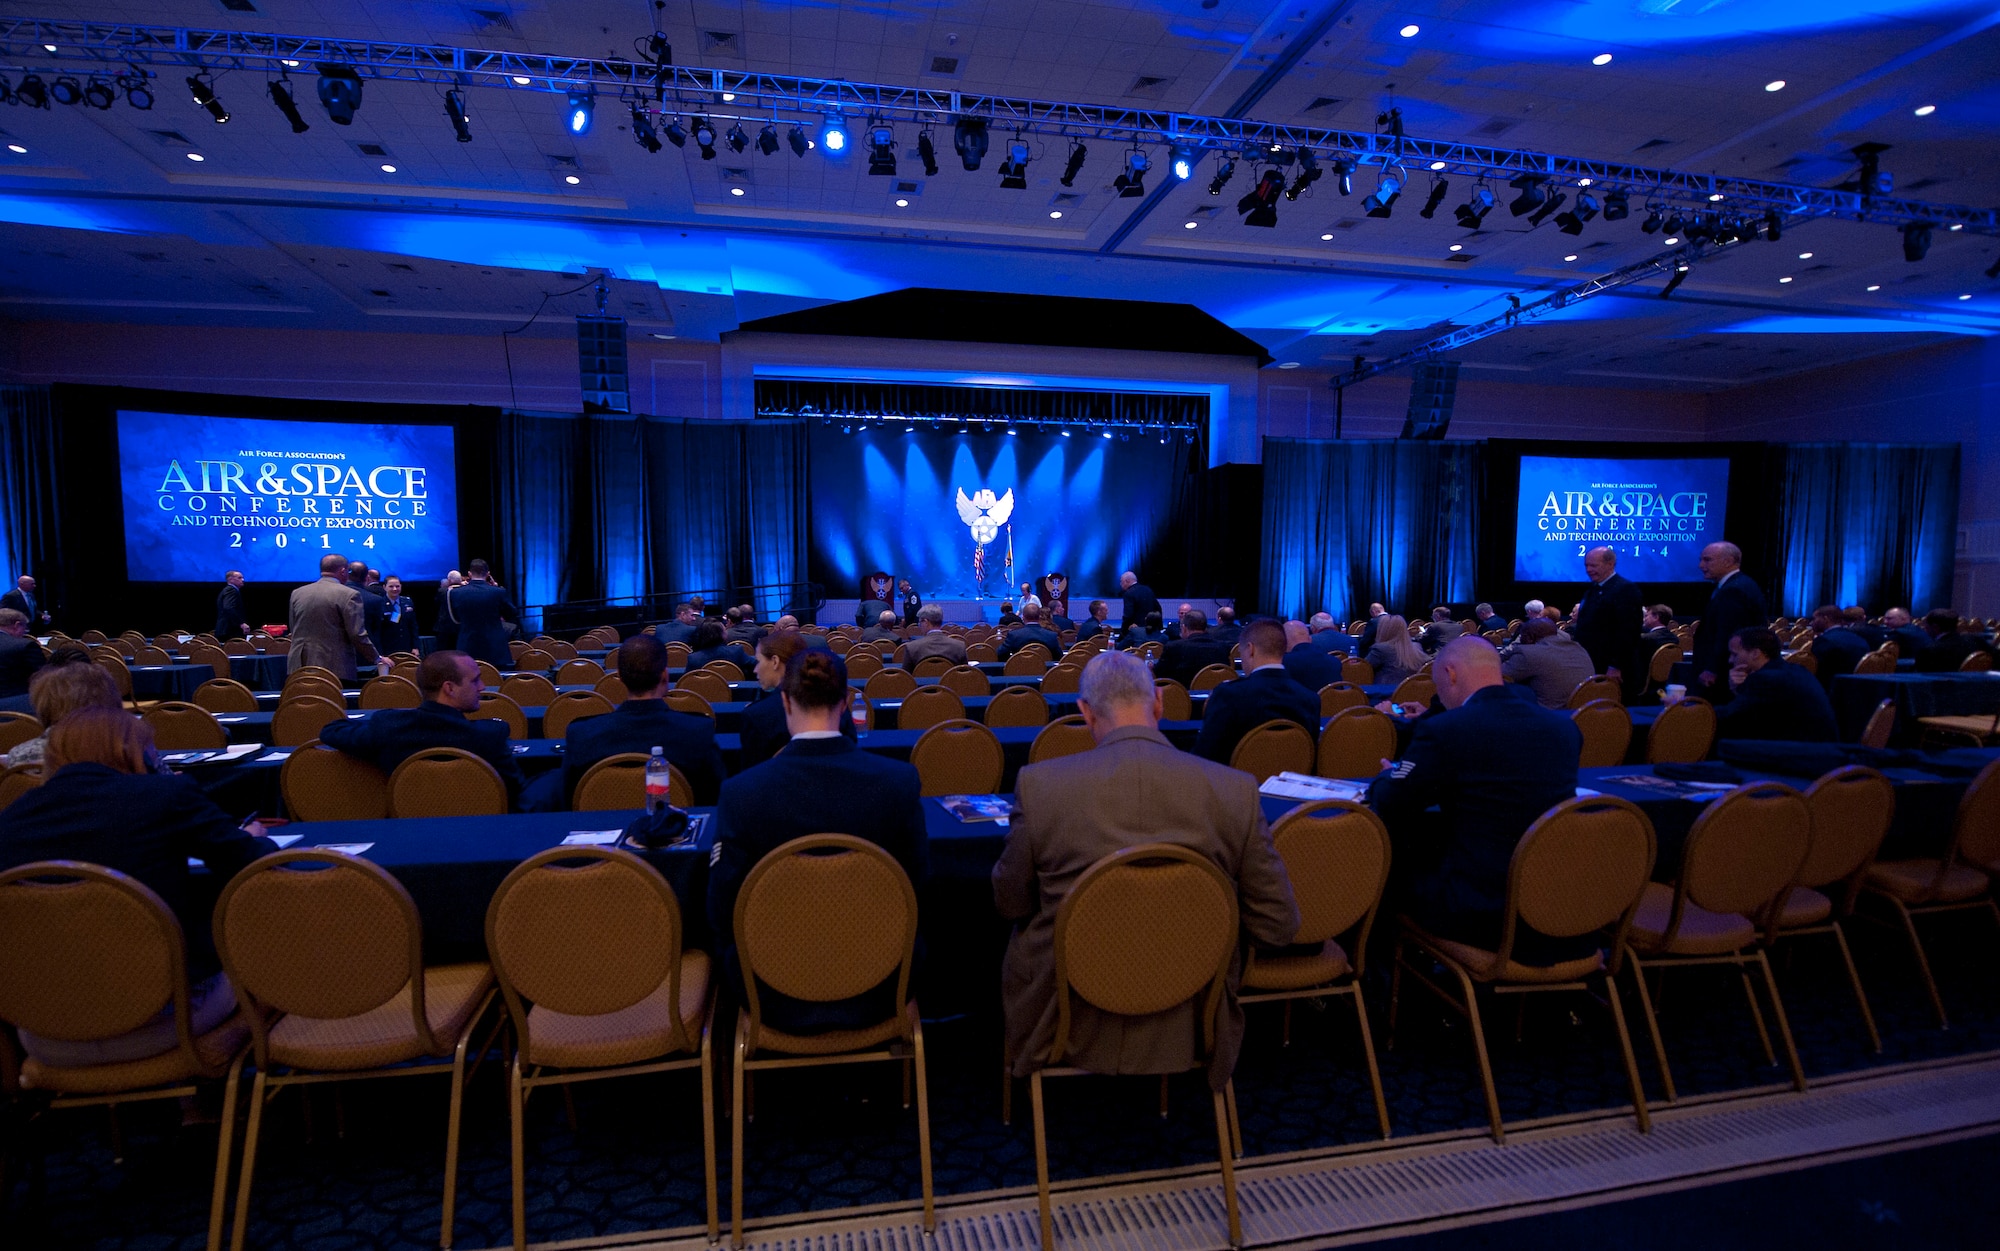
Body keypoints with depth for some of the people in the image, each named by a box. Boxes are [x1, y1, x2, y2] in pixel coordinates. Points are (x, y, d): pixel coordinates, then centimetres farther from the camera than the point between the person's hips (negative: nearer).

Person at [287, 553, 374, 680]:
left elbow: (293, 631, 18)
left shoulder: (297, 593, 10)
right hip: (336, 669, -5)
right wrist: (377, 658, -2)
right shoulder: (349, 595, -8)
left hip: (300, 666, 5)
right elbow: (357, 635, -12)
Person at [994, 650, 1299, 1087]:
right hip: (1187, 1034, 2)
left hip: (1071, 1030, -1)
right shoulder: (1236, 789, -16)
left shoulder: (1039, 783, -19)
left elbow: (1010, 904, -4)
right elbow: (1280, 924, -7)